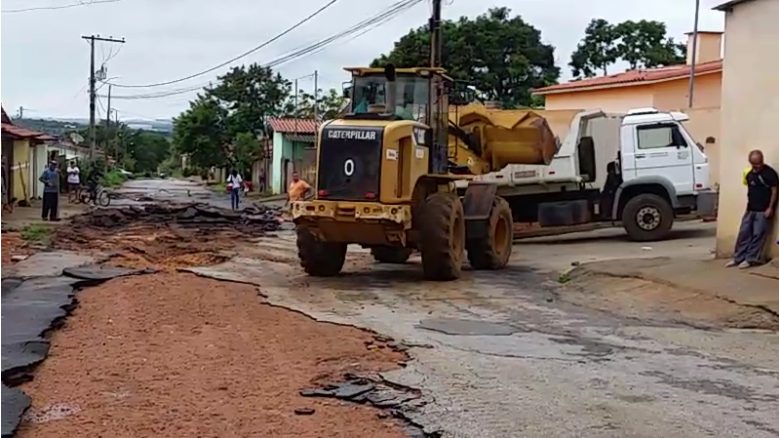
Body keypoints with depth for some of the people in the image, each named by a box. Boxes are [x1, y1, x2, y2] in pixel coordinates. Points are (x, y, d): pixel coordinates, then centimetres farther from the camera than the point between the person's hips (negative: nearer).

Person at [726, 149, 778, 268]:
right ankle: (738, 258, 14)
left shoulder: (769, 173, -12)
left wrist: (770, 208, -14)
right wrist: (748, 204, 11)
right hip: (750, 209, 7)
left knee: (758, 235, -3)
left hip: (763, 210, -7)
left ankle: (751, 259, 2)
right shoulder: (749, 173, 9)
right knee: (744, 233, 8)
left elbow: (774, 191, -10)